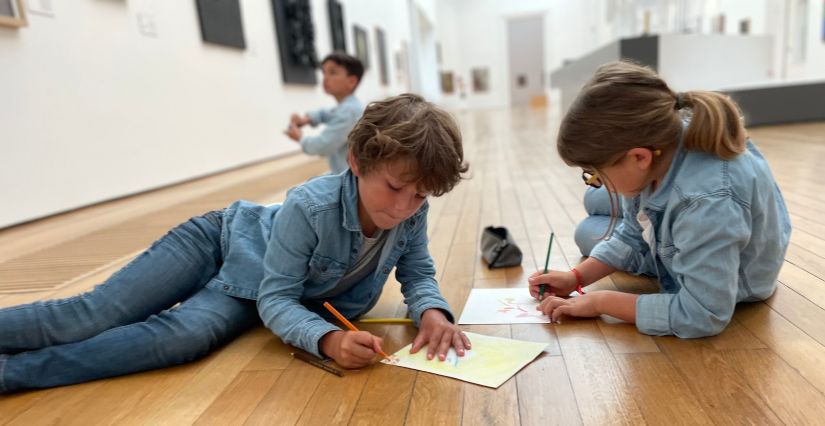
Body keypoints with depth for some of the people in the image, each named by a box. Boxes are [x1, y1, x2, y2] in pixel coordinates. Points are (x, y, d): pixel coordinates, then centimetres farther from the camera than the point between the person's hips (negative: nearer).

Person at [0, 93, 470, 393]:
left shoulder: (413, 213, -21)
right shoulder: (309, 207, -35)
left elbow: (419, 275, -8)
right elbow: (277, 299, -29)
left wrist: (432, 311, -32)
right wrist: (328, 339, -48)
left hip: (252, 289, 3)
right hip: (222, 239, -2)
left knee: (186, 337, -26)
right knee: (93, 316, -12)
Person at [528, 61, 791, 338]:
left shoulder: (709, 204, -48)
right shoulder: (665, 139, -26)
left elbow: (702, 317, -38)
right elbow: (632, 236, -11)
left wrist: (600, 302, -33)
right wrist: (577, 277, -17)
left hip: (729, 285, -5)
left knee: (588, 234, 5)